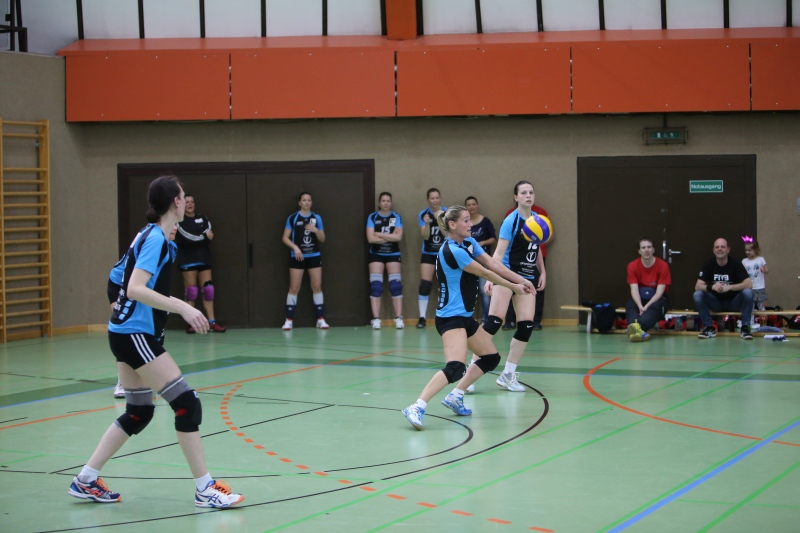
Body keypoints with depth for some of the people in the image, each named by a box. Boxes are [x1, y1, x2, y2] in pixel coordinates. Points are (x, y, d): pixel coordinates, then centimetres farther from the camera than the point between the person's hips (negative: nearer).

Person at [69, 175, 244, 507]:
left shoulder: (151, 235, 11)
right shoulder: (156, 239, -16)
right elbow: (136, 289, -26)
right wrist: (182, 307, -29)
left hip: (127, 334, 10)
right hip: (135, 335, -10)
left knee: (139, 413, 15)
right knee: (187, 404, -9)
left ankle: (85, 481, 19)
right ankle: (204, 489, -5)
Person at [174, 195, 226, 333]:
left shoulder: (203, 218, 11)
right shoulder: (179, 220, -4)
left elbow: (209, 235, -3)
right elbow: (187, 237, -16)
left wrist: (195, 238, -18)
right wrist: (204, 236, -10)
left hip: (204, 258, 4)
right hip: (187, 260, -4)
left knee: (208, 289, 1)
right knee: (191, 291, -5)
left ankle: (211, 322, 2)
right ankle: (191, 323, -1)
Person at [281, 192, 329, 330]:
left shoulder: (317, 218, 7)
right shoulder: (292, 218, -1)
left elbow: (322, 239, 8)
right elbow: (285, 238, -1)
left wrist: (315, 230, -12)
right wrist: (295, 247, -17)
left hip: (314, 256, 2)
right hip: (297, 257, -2)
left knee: (317, 286, 0)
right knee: (294, 288, -3)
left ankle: (321, 319, 5)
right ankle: (289, 320, 1)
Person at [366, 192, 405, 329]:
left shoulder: (396, 217, 2)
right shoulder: (372, 217, 0)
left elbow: (398, 237, -11)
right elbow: (370, 238, -11)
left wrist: (379, 234, -13)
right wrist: (390, 237, -12)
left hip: (393, 255, 1)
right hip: (376, 255, -1)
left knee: (396, 286, -4)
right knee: (375, 286, -6)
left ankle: (399, 318, -2)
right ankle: (376, 319, -5)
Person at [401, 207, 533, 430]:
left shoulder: (469, 243, 7)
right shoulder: (451, 251, -20)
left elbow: (493, 264, 6)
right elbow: (484, 273, -12)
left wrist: (521, 280, -3)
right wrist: (514, 287, -2)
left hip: (465, 316, 10)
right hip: (451, 317, -10)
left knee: (491, 357, 16)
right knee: (455, 368, -26)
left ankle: (455, 397, 19)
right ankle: (417, 408, -31)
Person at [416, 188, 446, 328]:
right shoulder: (423, 214, -5)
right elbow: (425, 236, -11)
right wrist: (427, 223, -28)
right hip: (428, 254, 0)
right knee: (425, 285, -6)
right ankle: (422, 317, -2)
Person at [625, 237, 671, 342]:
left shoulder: (662, 265, -11)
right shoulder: (632, 266, -5)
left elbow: (660, 291, -15)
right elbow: (634, 289, -13)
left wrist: (647, 306, -30)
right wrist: (640, 306, -32)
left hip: (656, 299, -2)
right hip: (640, 299, 2)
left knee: (654, 307, -38)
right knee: (629, 306, -33)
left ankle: (638, 326, -69)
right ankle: (640, 331, -62)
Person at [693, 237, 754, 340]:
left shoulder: (736, 264, -12)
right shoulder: (709, 265, -6)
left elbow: (749, 284, -23)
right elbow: (697, 286, -14)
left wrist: (729, 287, -36)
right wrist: (711, 287, -36)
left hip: (734, 303, -2)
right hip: (716, 302, 2)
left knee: (748, 292, -30)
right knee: (697, 295, -24)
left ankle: (745, 328, -18)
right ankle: (709, 328, -11)